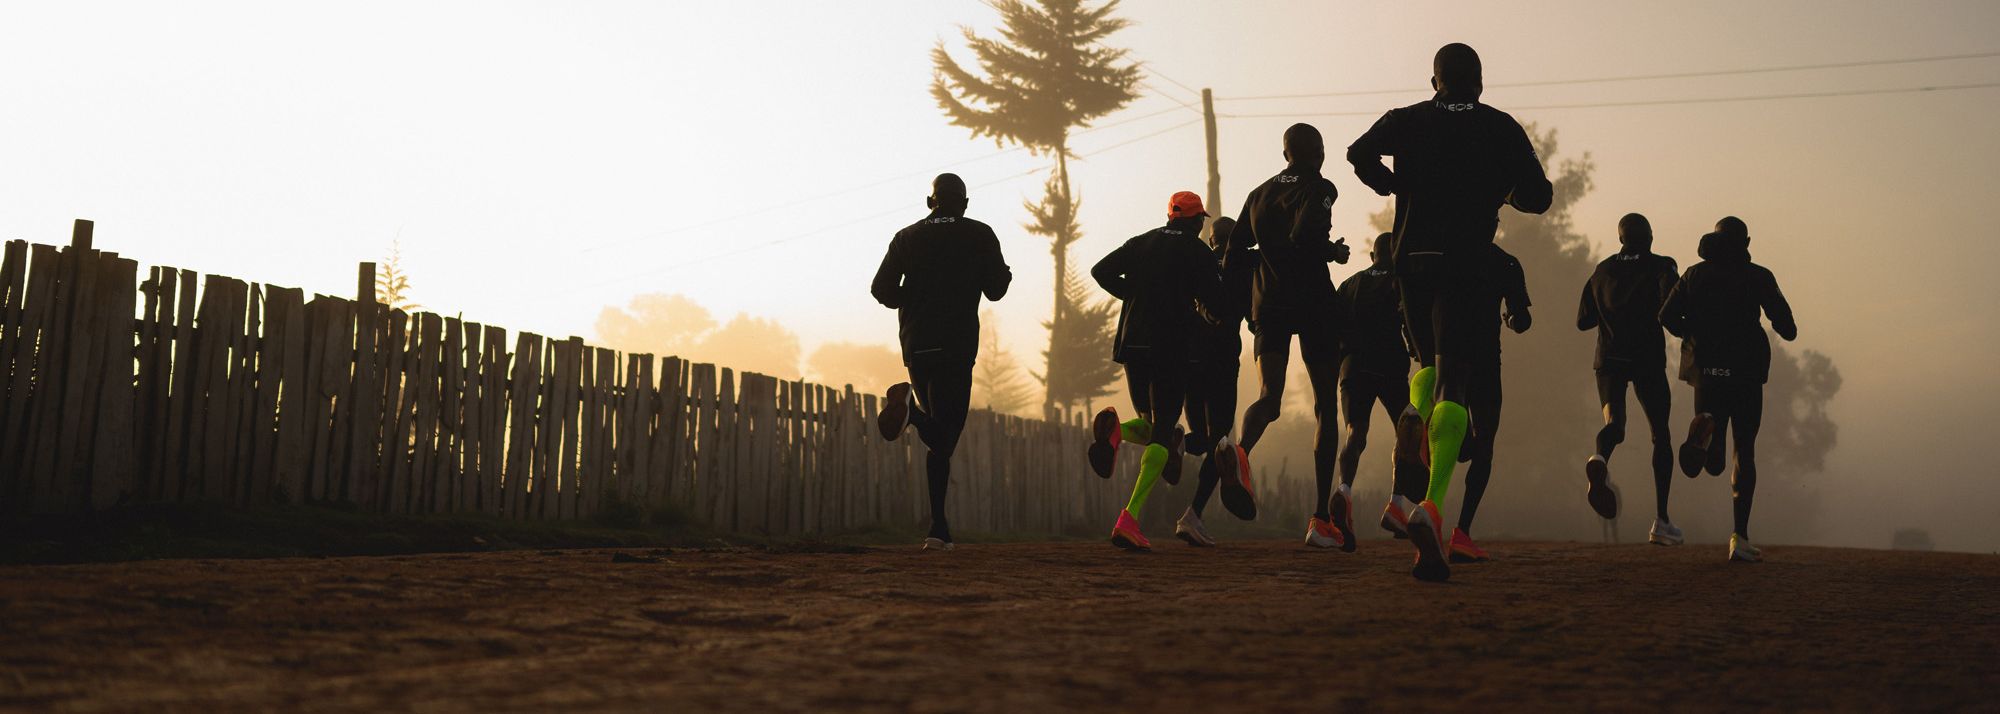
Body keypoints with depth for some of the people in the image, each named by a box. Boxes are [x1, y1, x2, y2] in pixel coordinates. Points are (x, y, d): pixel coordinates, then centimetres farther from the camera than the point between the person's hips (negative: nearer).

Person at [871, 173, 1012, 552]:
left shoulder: (907, 237, 10)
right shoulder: (979, 236, 4)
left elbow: (882, 289, 4)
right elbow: (995, 290, 0)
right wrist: (1005, 274, 22)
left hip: (915, 342, 3)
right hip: (957, 343, -3)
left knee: (942, 429, 23)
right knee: (945, 430, -7)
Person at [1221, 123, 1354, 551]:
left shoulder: (1258, 195, 15)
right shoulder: (1319, 189, -2)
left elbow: (1231, 260, 15)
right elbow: (1305, 235, -22)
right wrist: (1334, 251, -3)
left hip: (1268, 304, 4)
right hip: (1313, 305, -4)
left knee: (1268, 398, -4)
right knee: (1325, 405, 5)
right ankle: (1322, 519, 3)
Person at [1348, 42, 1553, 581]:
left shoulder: (1408, 120, 10)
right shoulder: (1501, 128, 10)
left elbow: (1361, 153, -8)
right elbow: (1538, 197, 5)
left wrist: (1394, 186, 10)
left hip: (1412, 258, 2)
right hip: (1468, 264, -2)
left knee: (1429, 358, 27)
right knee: (1453, 380, -8)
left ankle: (1415, 412, -8)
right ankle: (1433, 505, -27)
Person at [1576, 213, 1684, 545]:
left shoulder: (1603, 270, 11)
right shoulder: (1661, 266, 0)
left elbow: (1583, 321, 12)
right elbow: (1670, 303, -20)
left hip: (1609, 359, 2)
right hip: (1648, 360, -2)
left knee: (1614, 423, -6)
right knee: (1660, 435, 10)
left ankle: (1600, 459, -46)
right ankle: (1661, 520, 6)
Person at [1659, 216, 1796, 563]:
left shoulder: (1695, 274, 7)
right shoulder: (1758, 276, 0)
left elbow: (1667, 316, -2)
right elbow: (1784, 322, -7)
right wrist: (1788, 330, 17)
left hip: (1706, 371, 2)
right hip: (1746, 373, -2)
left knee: (1713, 461, 6)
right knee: (1745, 452, 8)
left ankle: (1705, 429, -33)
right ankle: (1740, 537, 0)